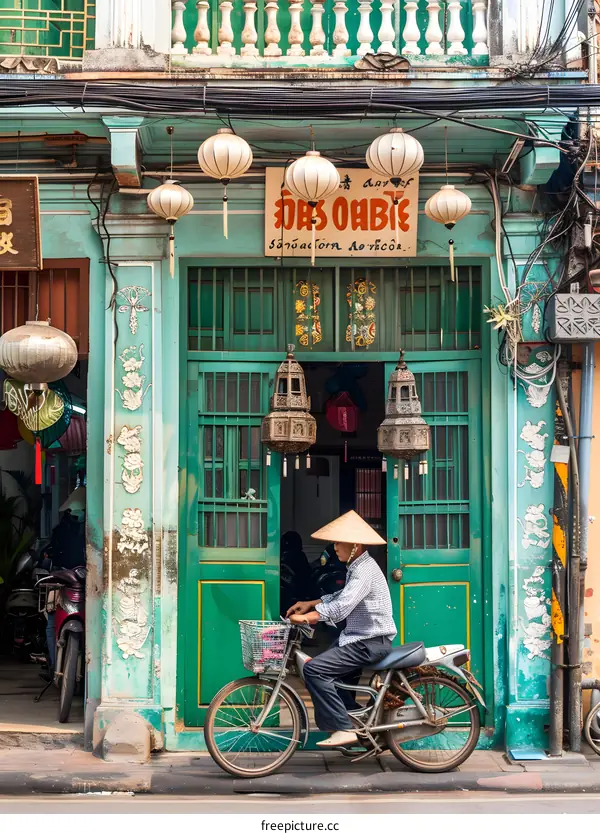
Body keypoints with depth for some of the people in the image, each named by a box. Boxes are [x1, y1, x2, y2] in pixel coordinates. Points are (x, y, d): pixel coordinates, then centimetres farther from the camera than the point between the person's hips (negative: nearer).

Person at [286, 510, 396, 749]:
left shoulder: (365, 570, -20)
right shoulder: (356, 566, 14)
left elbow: (341, 606, -30)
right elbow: (341, 596, 23)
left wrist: (305, 617, -28)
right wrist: (309, 604, 12)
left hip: (371, 642, -11)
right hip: (360, 637, 11)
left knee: (315, 669, -20)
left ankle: (343, 729, -18)